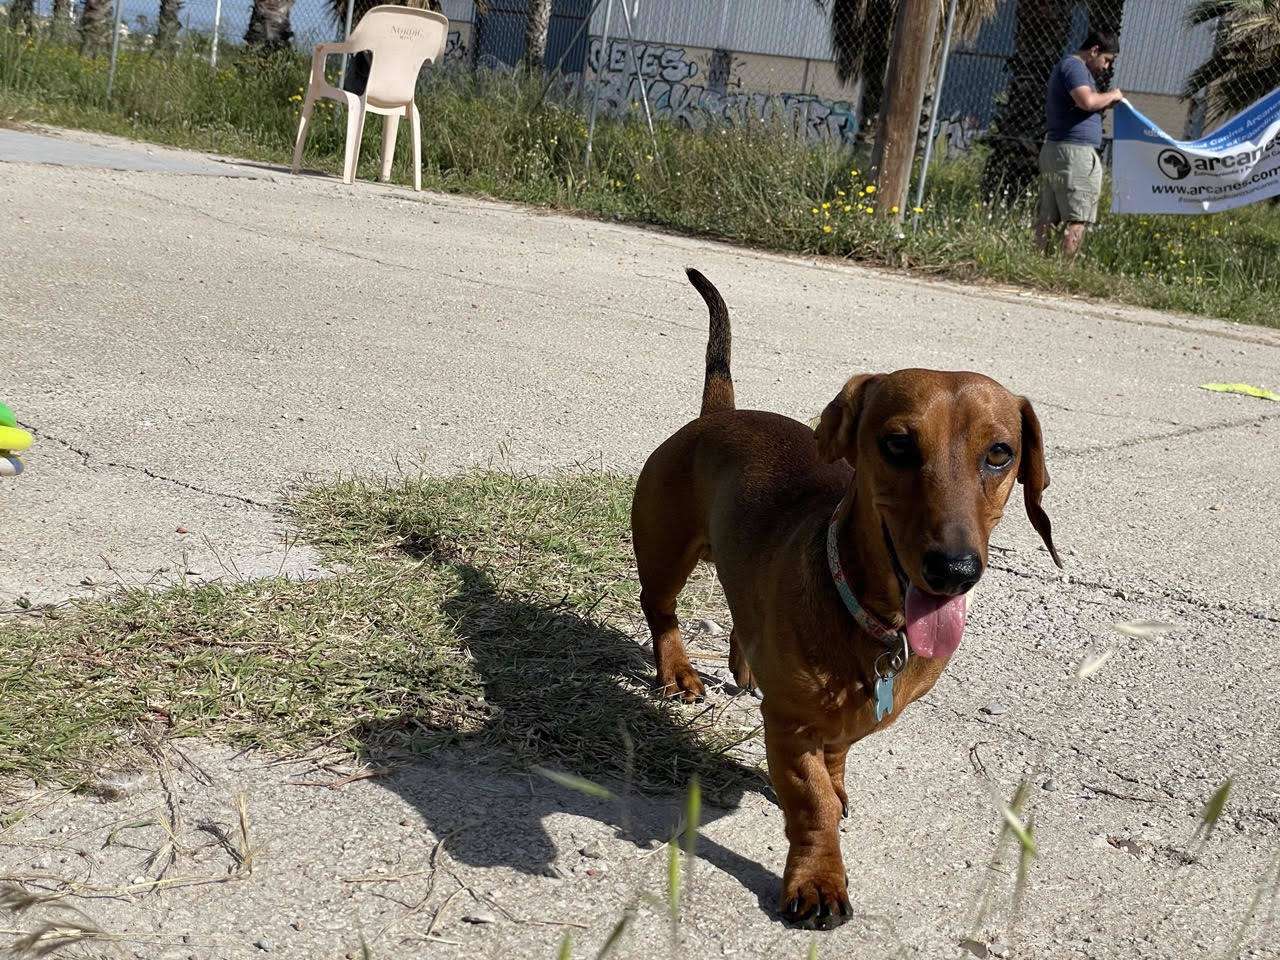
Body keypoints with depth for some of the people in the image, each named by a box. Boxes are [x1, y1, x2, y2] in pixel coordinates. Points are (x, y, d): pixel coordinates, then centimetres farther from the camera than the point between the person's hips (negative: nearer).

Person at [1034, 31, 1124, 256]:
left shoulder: (1064, 66, 24)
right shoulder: (1075, 67, -9)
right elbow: (1087, 101, -25)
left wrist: (1104, 104, 18)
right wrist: (1111, 95, -7)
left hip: (1052, 149, 10)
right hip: (1076, 152, -10)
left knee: (1048, 217, 6)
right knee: (1076, 219, -9)